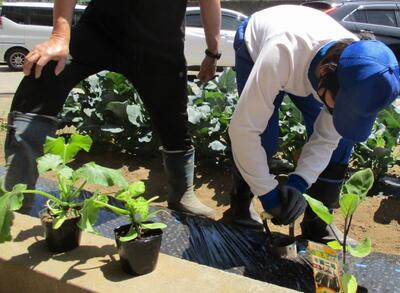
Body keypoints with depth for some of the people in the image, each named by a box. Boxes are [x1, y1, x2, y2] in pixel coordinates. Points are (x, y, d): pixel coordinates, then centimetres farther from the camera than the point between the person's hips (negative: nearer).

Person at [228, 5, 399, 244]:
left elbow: (326, 138, -20)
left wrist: (298, 183, -34)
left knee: (340, 141, -11)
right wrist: (269, 192, -37)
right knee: (264, 140, -19)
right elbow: (243, 129, -43)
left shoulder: (354, 80, -32)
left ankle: (318, 222, 6)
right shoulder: (281, 54, -48)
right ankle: (240, 202, 11)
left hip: (305, 62, 3)